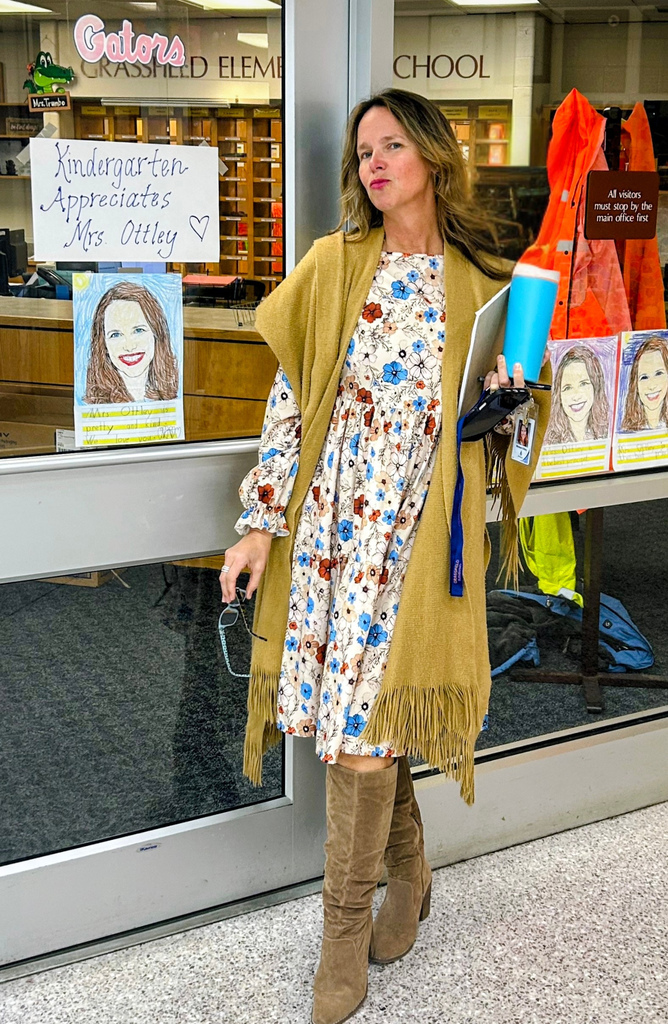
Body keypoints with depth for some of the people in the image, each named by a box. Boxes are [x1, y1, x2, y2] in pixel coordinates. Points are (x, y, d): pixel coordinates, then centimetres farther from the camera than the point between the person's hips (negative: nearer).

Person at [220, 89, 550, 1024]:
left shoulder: (483, 284, 6)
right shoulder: (333, 265, 5)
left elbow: (500, 422, 15)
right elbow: (291, 398, 2)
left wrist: (505, 401, -9)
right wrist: (262, 523, -3)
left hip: (418, 527, -1)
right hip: (333, 516, 1)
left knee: (366, 717, -3)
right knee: (353, 708, 7)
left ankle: (347, 927, 13)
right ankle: (408, 871, 33)